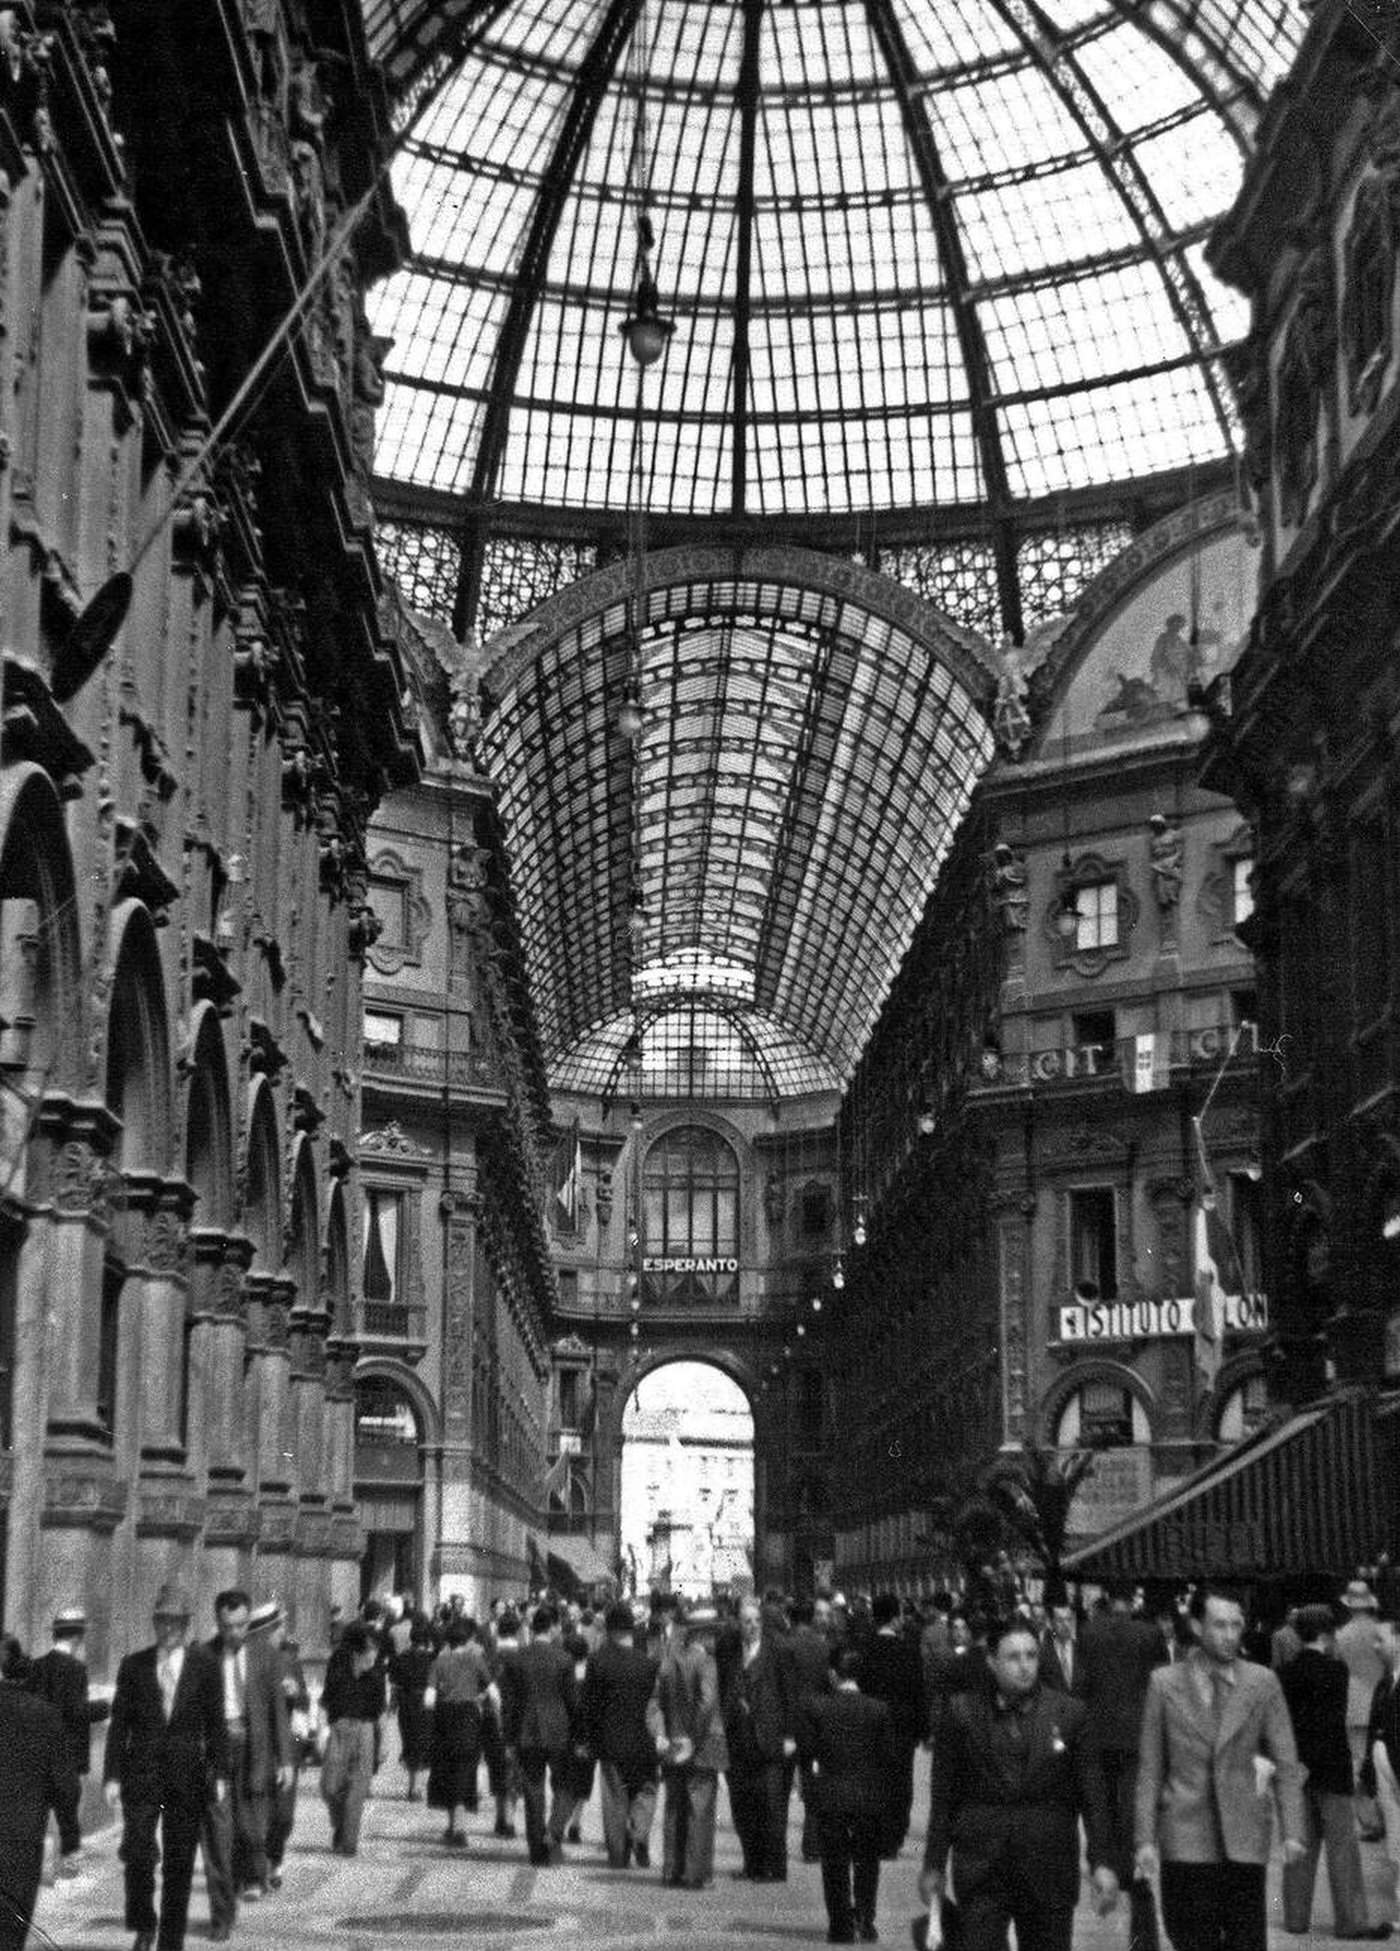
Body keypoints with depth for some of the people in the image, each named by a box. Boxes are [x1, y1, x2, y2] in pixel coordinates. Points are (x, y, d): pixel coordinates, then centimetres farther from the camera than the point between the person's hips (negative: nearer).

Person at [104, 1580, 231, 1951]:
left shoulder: (204, 1665, 3)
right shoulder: (134, 1666, 5)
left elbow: (215, 1723, 4)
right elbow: (119, 1723, 5)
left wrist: (220, 1773, -3)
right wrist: (112, 1775, -3)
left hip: (186, 1775, 0)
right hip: (141, 1771, 0)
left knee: (179, 1864, 3)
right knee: (137, 1851, -15)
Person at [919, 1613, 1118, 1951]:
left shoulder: (1069, 1713, 3)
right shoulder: (960, 1712, 1)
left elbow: (1092, 1796, 3)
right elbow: (943, 1796, 5)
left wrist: (1101, 1863, -3)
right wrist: (934, 1865, 5)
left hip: (1049, 1870, 1)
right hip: (981, 1870, -1)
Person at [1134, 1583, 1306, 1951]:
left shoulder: (1263, 1682, 4)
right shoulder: (1165, 1683, 2)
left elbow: (1285, 1761, 5)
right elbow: (1150, 1768, 4)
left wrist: (1292, 1831, -4)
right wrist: (1145, 1838, -1)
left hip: (1244, 1837, 1)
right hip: (1185, 1838, -1)